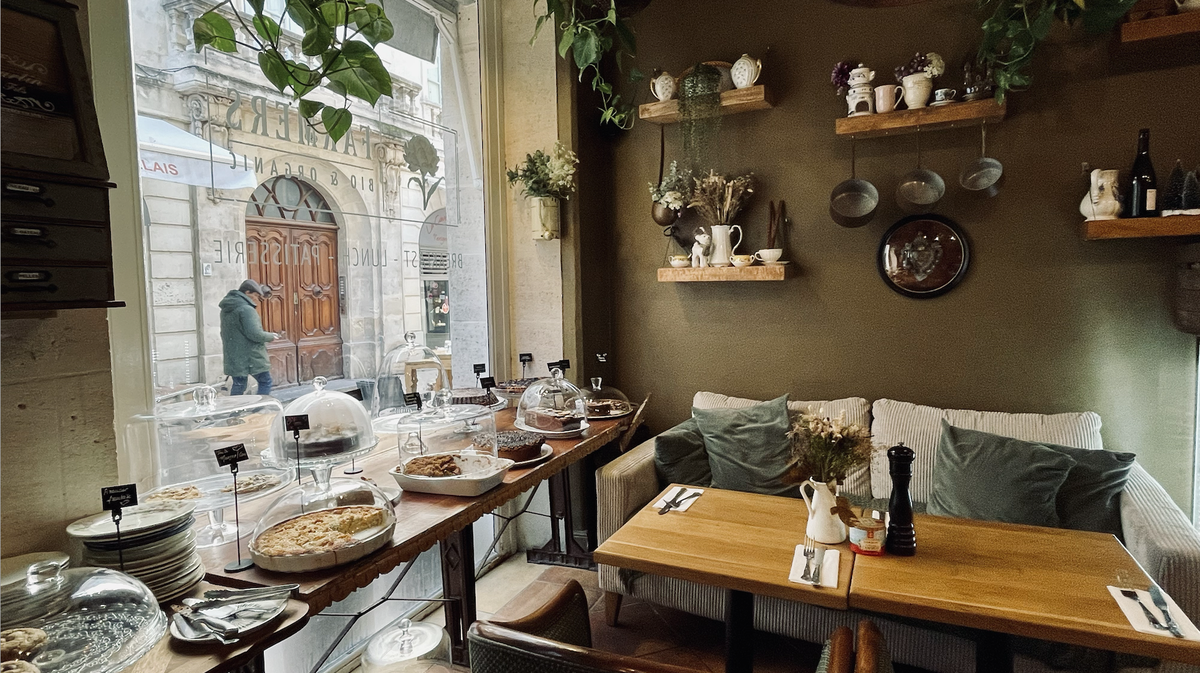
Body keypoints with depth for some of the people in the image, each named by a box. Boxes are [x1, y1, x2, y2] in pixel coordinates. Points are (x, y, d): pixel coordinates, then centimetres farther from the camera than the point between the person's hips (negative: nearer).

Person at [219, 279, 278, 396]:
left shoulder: (226, 310, 15)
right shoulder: (246, 310, -16)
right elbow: (254, 334, -23)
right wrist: (270, 336, -6)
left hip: (234, 358, 9)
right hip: (251, 357, -8)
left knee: (238, 385, 13)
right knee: (265, 382, 2)